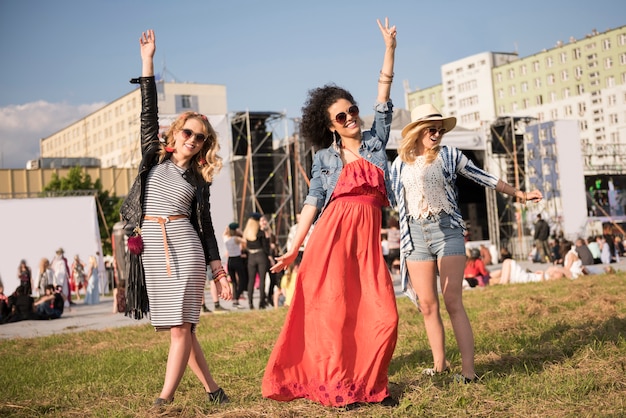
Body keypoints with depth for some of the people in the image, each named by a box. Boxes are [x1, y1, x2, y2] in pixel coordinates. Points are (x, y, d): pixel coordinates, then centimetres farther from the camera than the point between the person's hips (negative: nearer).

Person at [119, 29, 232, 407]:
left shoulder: (199, 180, 9)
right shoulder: (155, 158, 12)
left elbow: (205, 226, 8)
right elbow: (149, 112, 8)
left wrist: (218, 270, 1)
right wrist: (148, 61, 5)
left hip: (185, 247, -1)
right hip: (153, 246, 2)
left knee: (181, 325, -9)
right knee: (175, 327, 3)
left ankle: (165, 399, -9)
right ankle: (212, 389, 14)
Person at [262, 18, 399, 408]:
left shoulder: (375, 140, 15)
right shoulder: (325, 157, 10)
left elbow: (384, 92, 10)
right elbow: (313, 201, 5)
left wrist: (390, 47, 3)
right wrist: (295, 247, -1)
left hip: (368, 238, 2)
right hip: (333, 234, -2)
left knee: (383, 315, -4)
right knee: (333, 311, -3)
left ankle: (371, 384, 11)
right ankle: (336, 387, 7)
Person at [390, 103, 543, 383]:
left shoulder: (448, 155, 6)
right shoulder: (400, 164, 10)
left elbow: (483, 178, 10)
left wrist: (518, 194, 9)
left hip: (446, 230, -2)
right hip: (415, 234, 2)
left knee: (452, 302, -10)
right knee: (427, 305, 2)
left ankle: (468, 370, -10)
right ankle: (439, 364, 12)